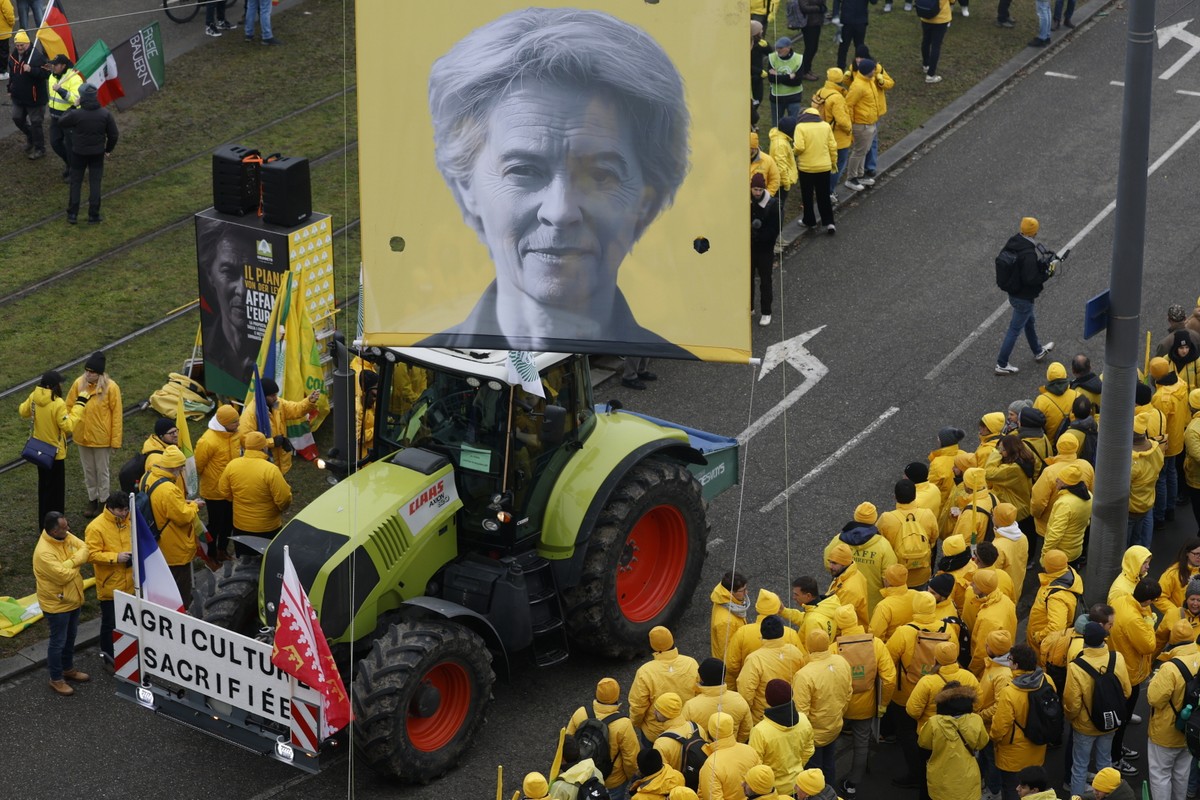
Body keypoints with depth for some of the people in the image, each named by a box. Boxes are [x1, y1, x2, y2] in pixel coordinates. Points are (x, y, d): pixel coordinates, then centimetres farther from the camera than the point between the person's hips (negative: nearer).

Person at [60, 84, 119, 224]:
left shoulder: (76, 114, -21)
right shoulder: (105, 114, -11)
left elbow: (61, 122, -1)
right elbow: (114, 135, -3)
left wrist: (73, 106, 3)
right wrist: (108, 149, 14)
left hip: (79, 153, -2)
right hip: (97, 153, 2)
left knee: (76, 183, 12)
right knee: (95, 183, 10)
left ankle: (72, 214, 16)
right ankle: (93, 215, 13)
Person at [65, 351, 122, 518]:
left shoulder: (111, 387, -18)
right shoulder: (79, 383, -9)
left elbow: (117, 414, -13)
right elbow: (69, 406, 2)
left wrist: (116, 440, -11)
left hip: (102, 438, -3)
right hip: (82, 436, 4)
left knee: (102, 471, 12)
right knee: (88, 471, 18)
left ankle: (103, 502, 27)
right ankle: (92, 499, 35)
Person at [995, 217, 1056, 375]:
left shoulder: (1012, 242, -5)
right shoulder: (1029, 254, -32)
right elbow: (1031, 279, -31)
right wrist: (1047, 273, -15)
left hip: (1012, 292, 9)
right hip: (1024, 297, -9)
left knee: (1030, 322, 29)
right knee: (1015, 329, 4)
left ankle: (1038, 351, 50)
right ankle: (1001, 365, 13)